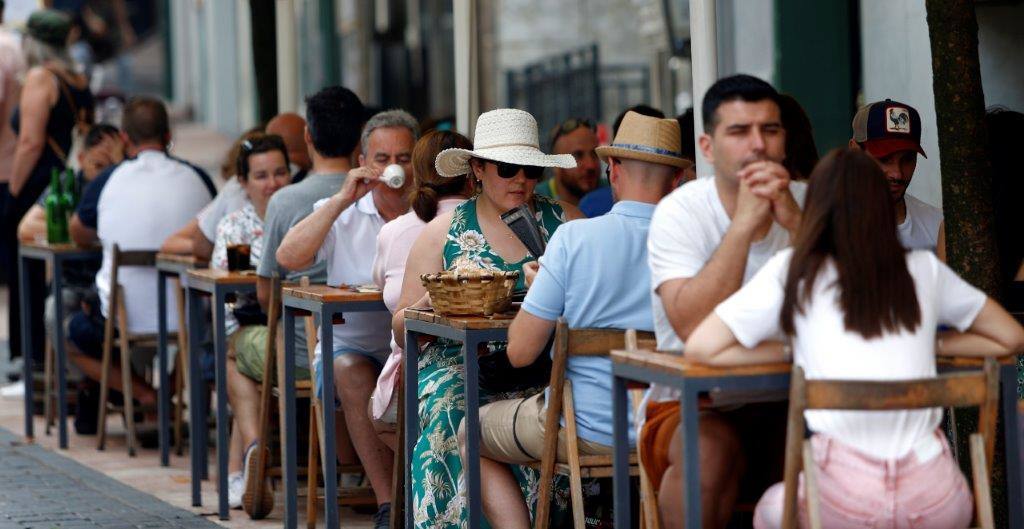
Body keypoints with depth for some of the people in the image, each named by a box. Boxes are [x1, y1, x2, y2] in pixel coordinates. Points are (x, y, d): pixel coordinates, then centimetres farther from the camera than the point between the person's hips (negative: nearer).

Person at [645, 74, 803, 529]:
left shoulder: (805, 205, 2)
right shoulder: (680, 213, -7)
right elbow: (693, 327, -25)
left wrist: (795, 222, -24)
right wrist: (745, 222, -24)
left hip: (789, 405, 3)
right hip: (694, 405, -3)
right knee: (711, 449, -35)